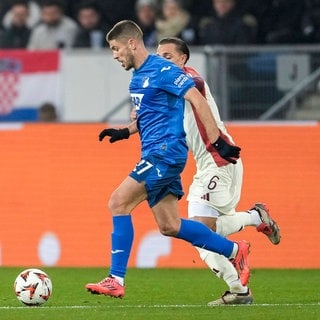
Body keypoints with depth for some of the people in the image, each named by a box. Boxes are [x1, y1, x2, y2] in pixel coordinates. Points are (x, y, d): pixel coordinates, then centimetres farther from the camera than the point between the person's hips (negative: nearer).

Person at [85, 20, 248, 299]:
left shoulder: (162, 71, -12)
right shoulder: (137, 77, 16)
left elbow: (198, 101, -16)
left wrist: (217, 142, -20)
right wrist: (125, 132, 12)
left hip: (166, 151, -10)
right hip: (154, 155, 10)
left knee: (118, 203, -16)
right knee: (169, 226, 9)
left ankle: (116, 280, -16)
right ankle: (235, 251, 21)